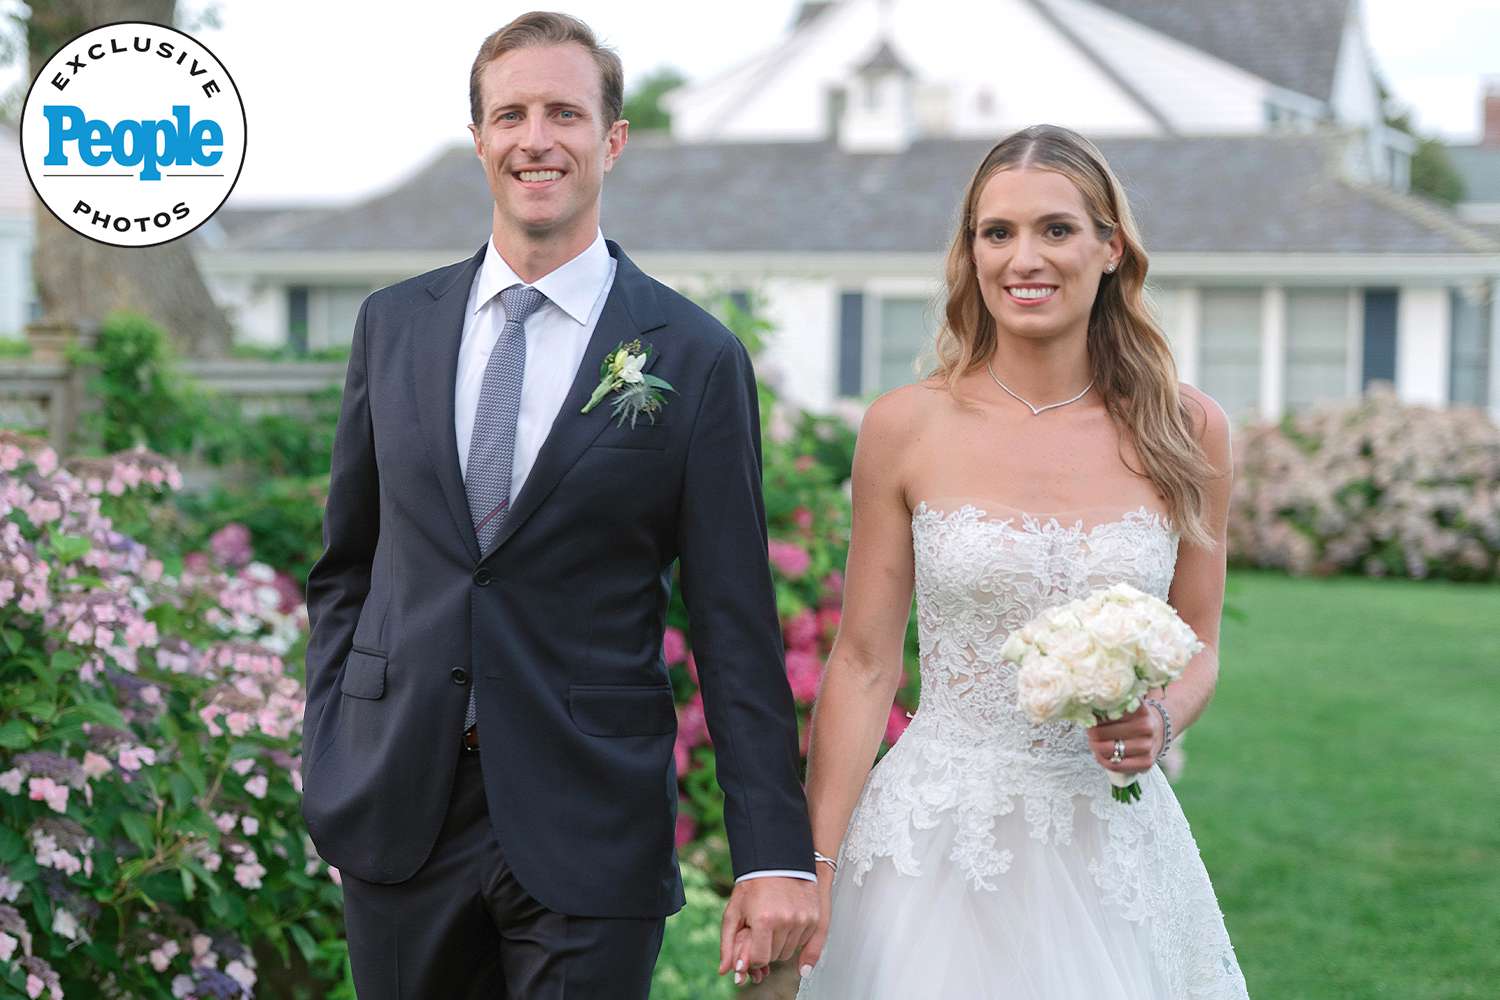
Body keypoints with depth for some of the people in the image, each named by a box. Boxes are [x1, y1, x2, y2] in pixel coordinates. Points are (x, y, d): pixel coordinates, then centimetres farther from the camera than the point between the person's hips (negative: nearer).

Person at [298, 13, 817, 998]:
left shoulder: (697, 358, -3)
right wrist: (325, 765, 6)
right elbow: (346, 569, 14)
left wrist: (777, 855, -9)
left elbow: (736, 628, -5)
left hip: (590, 835, -3)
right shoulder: (395, 324, 7)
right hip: (396, 809, 3)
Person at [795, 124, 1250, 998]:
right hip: (936, 840, -1)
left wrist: (1159, 722, -13)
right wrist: (813, 864, -8)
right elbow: (864, 664, -2)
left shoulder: (1186, 431, -1)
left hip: (1110, 844, 1)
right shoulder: (907, 428, -4)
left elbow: (1198, 644, 9)